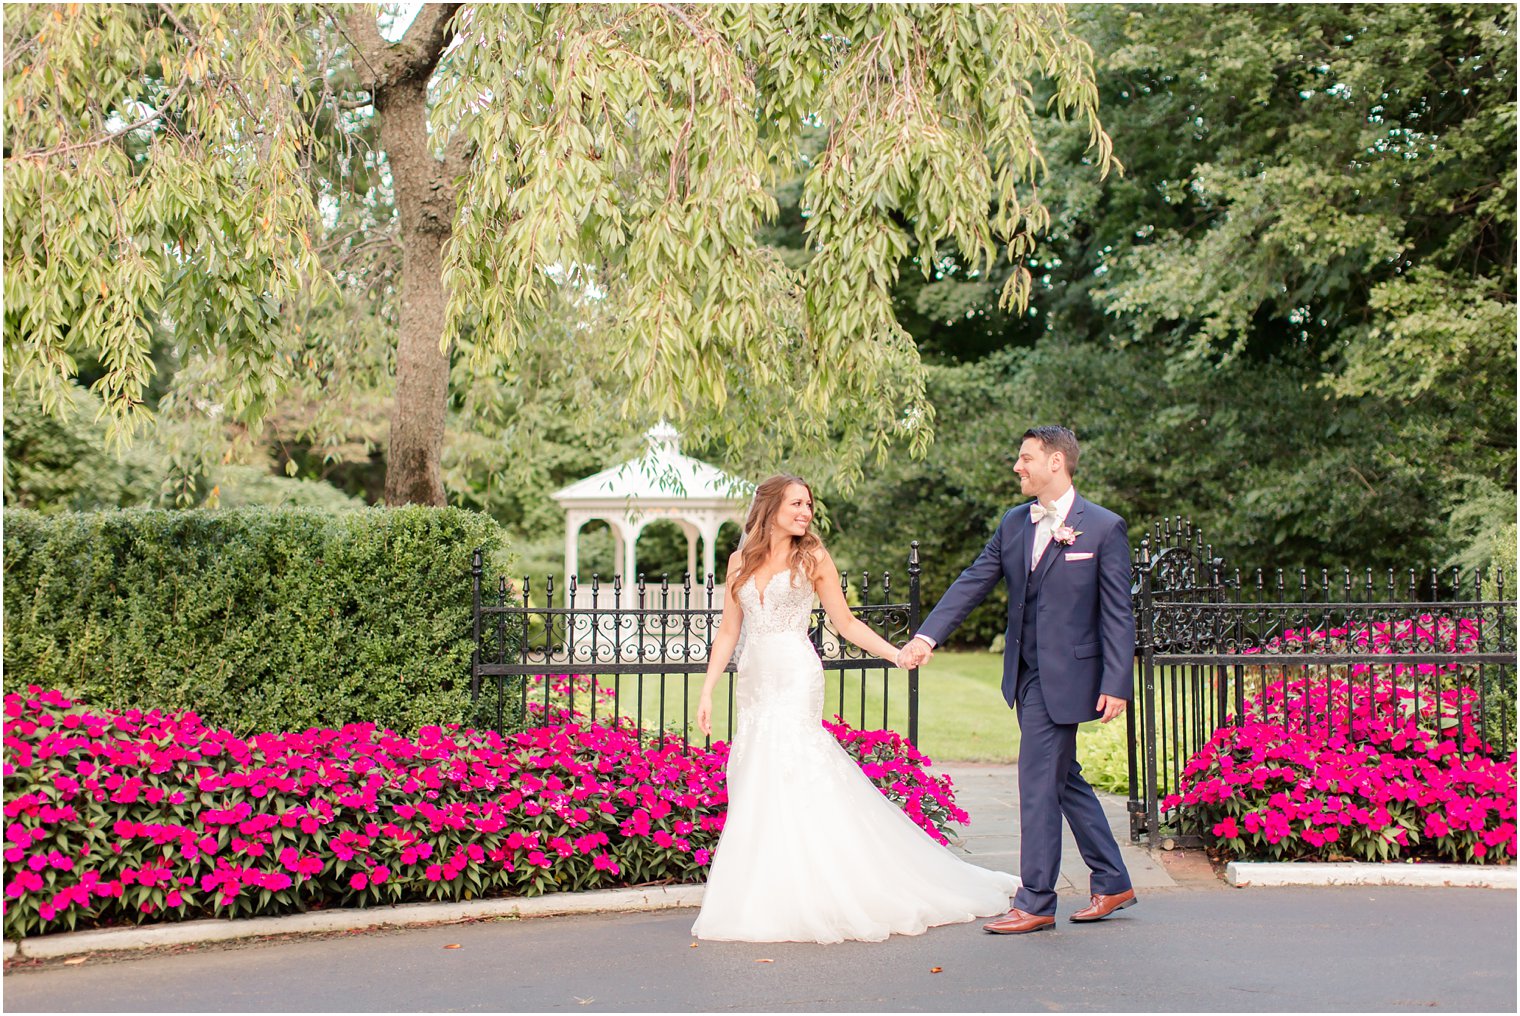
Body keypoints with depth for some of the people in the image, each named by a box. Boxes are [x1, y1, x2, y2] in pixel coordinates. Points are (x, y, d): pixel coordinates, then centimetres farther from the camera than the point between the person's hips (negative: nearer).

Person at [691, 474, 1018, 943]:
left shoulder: (812, 558, 2)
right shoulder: (741, 561, 10)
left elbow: (846, 622, 4)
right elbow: (728, 631, 13)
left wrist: (897, 653, -5)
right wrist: (707, 691, 8)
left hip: (795, 680, -4)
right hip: (754, 682, 4)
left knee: (781, 778, -12)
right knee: (756, 786, 2)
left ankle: (791, 901, -5)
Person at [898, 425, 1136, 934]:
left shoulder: (1104, 527, -8)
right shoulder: (1013, 524, 9)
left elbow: (1118, 613, -9)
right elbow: (972, 582, 7)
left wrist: (1116, 683, -14)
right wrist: (927, 635, -3)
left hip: (1065, 676, -7)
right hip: (1025, 673, 7)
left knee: (1038, 783, -5)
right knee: (1064, 779, 15)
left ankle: (1035, 902, 6)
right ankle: (1112, 883, 29)